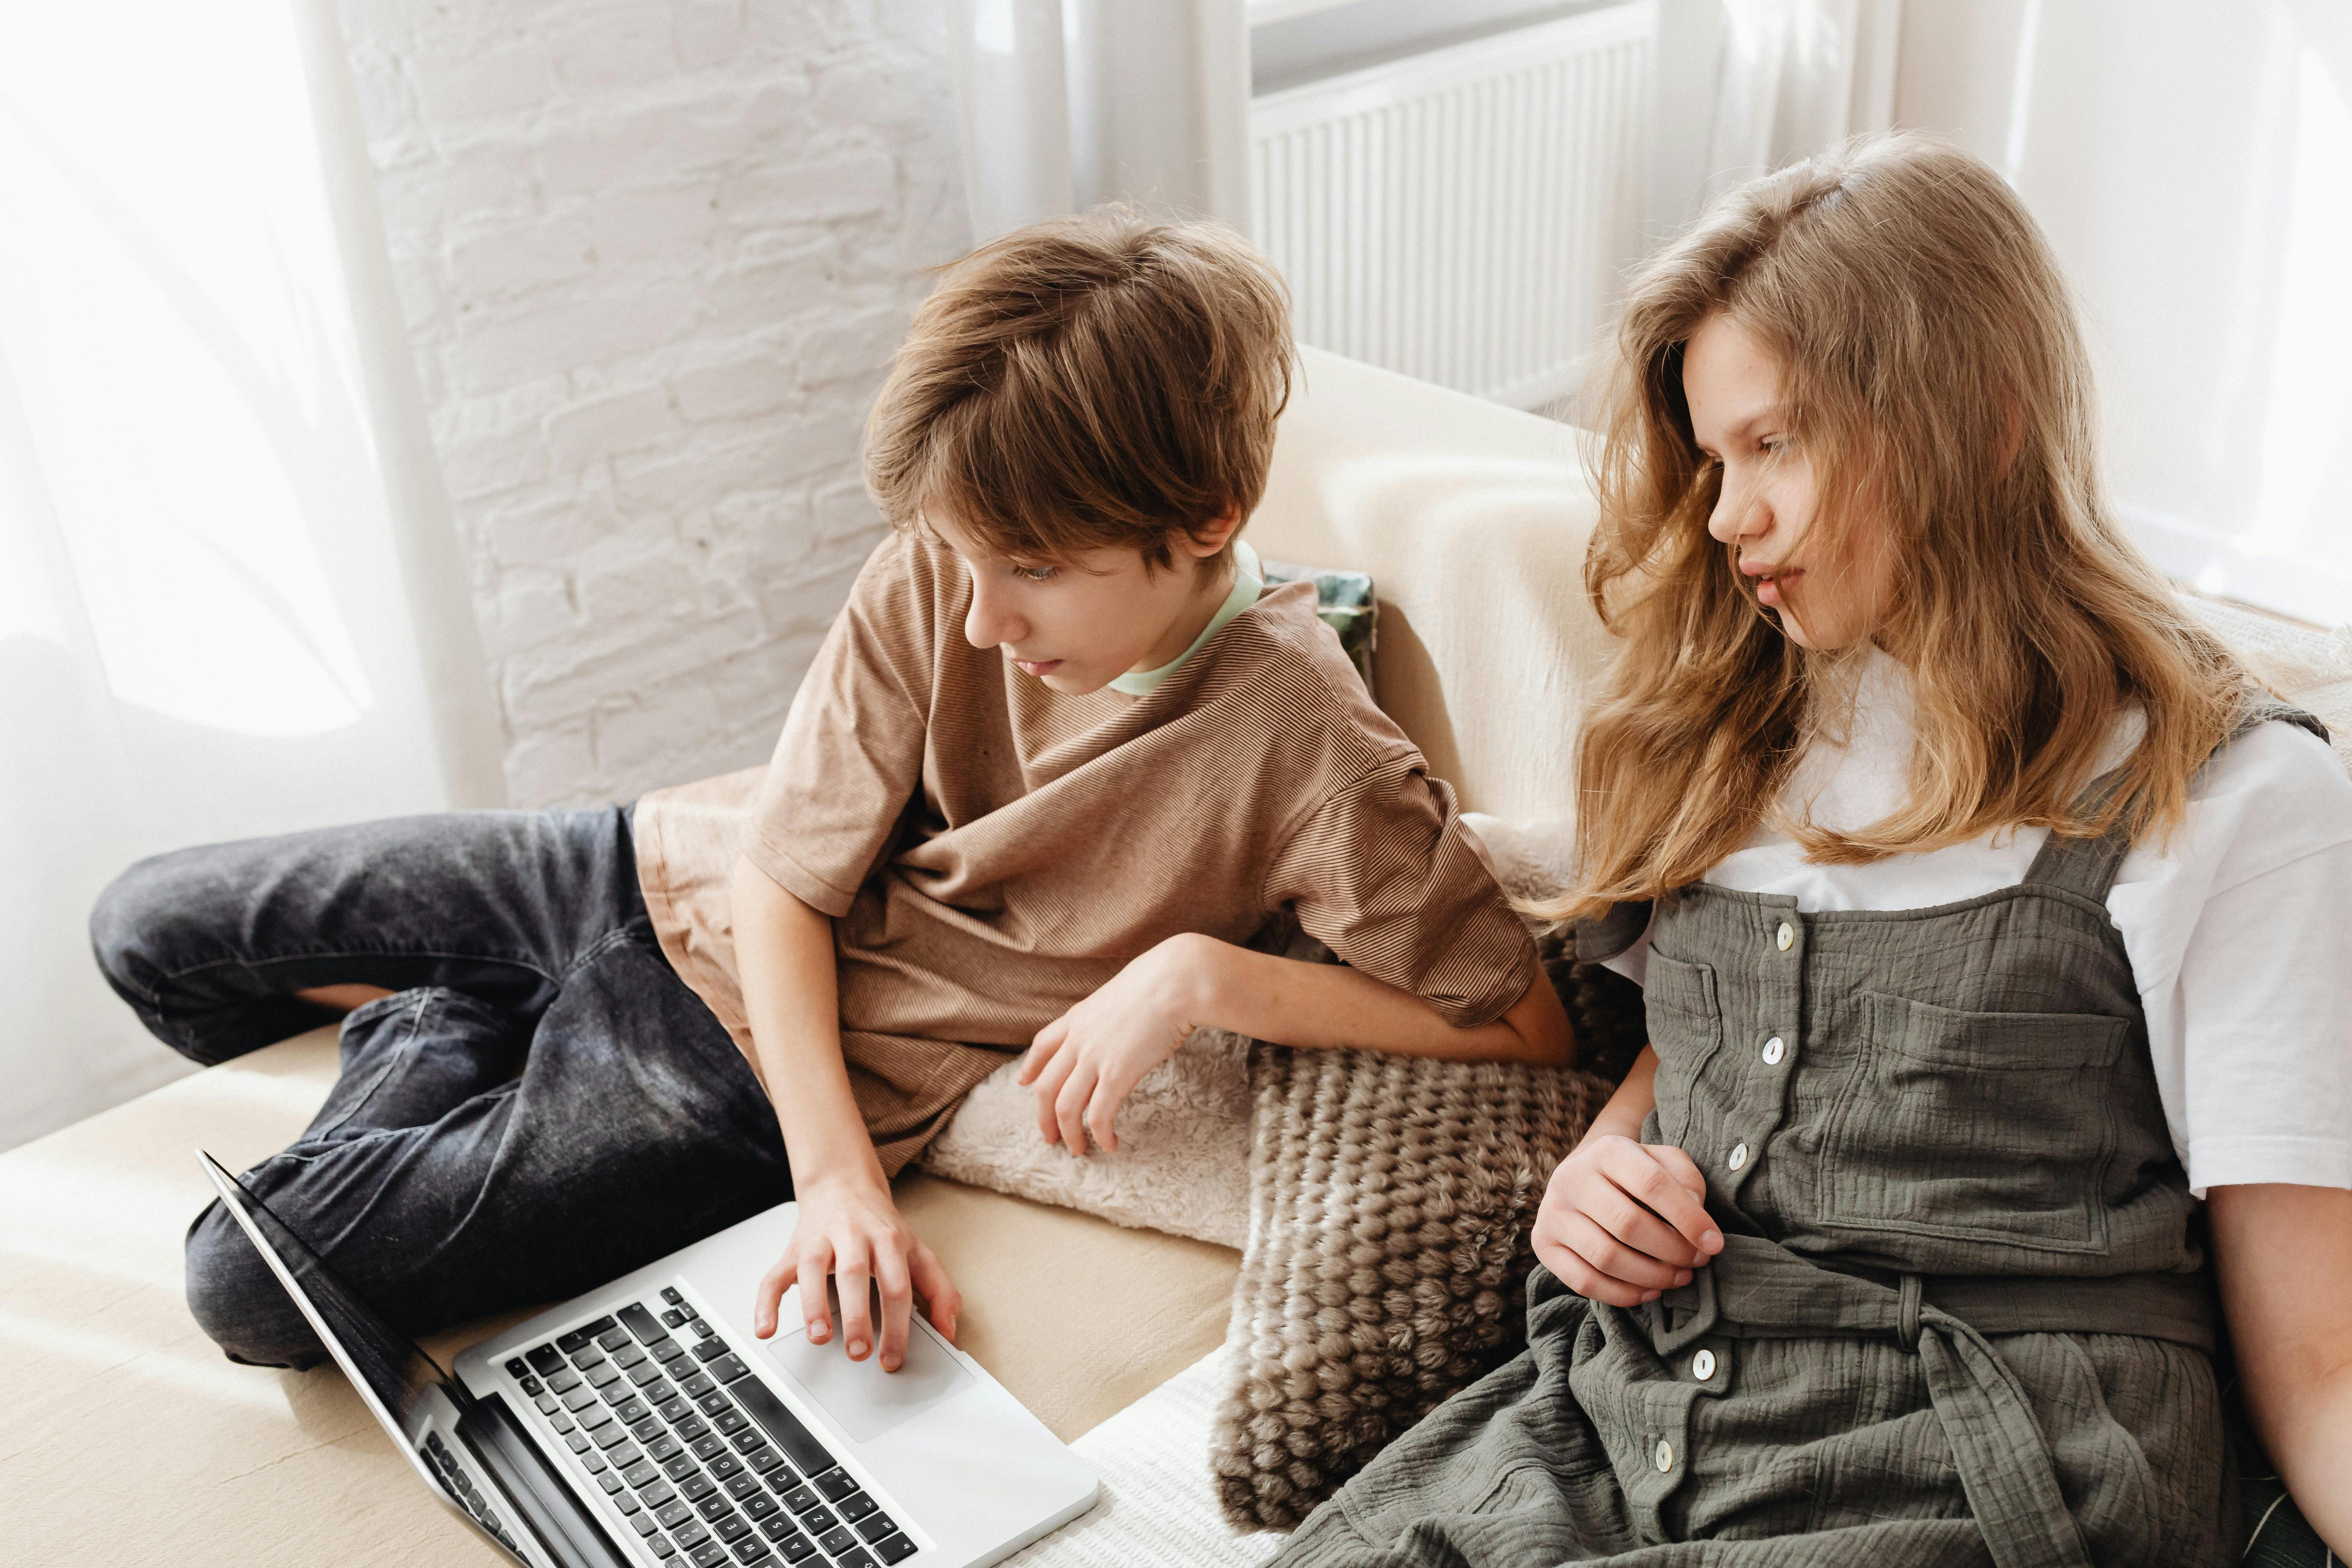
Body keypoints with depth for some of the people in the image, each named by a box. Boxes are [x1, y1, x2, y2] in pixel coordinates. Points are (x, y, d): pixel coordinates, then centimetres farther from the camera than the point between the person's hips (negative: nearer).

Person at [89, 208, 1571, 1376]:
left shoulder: (1300, 745, -27)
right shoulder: (943, 571, -17)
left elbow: (1527, 1023, -25)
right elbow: (785, 873, -13)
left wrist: (1206, 971, -33)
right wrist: (838, 1176, -26)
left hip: (755, 1077, -4)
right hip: (668, 873, 5)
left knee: (256, 1282, -9)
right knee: (150, 926, 12)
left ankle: (455, 1036, 16)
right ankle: (455, 1029, 29)